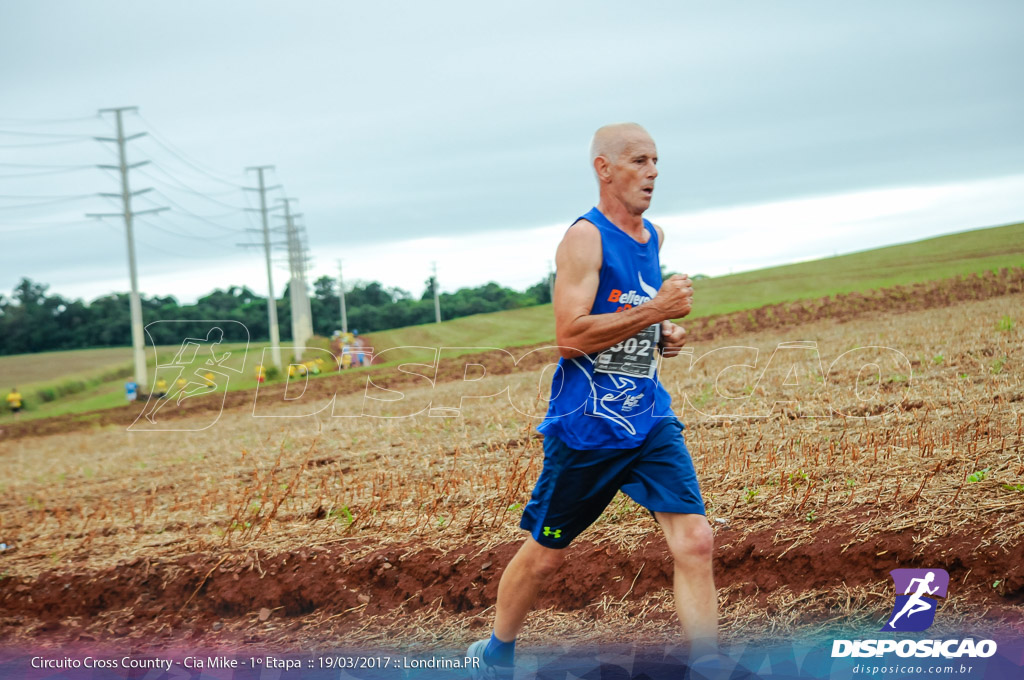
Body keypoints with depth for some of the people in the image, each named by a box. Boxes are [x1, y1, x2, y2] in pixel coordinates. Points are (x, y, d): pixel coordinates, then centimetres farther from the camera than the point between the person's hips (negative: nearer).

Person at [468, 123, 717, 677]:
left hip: (650, 419, 6)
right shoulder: (585, 238, -13)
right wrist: (657, 311, -24)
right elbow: (569, 336, -23)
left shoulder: (653, 236, 11)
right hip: (586, 425, -6)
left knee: (694, 540, -10)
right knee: (545, 554, 9)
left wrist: (665, 335, 9)